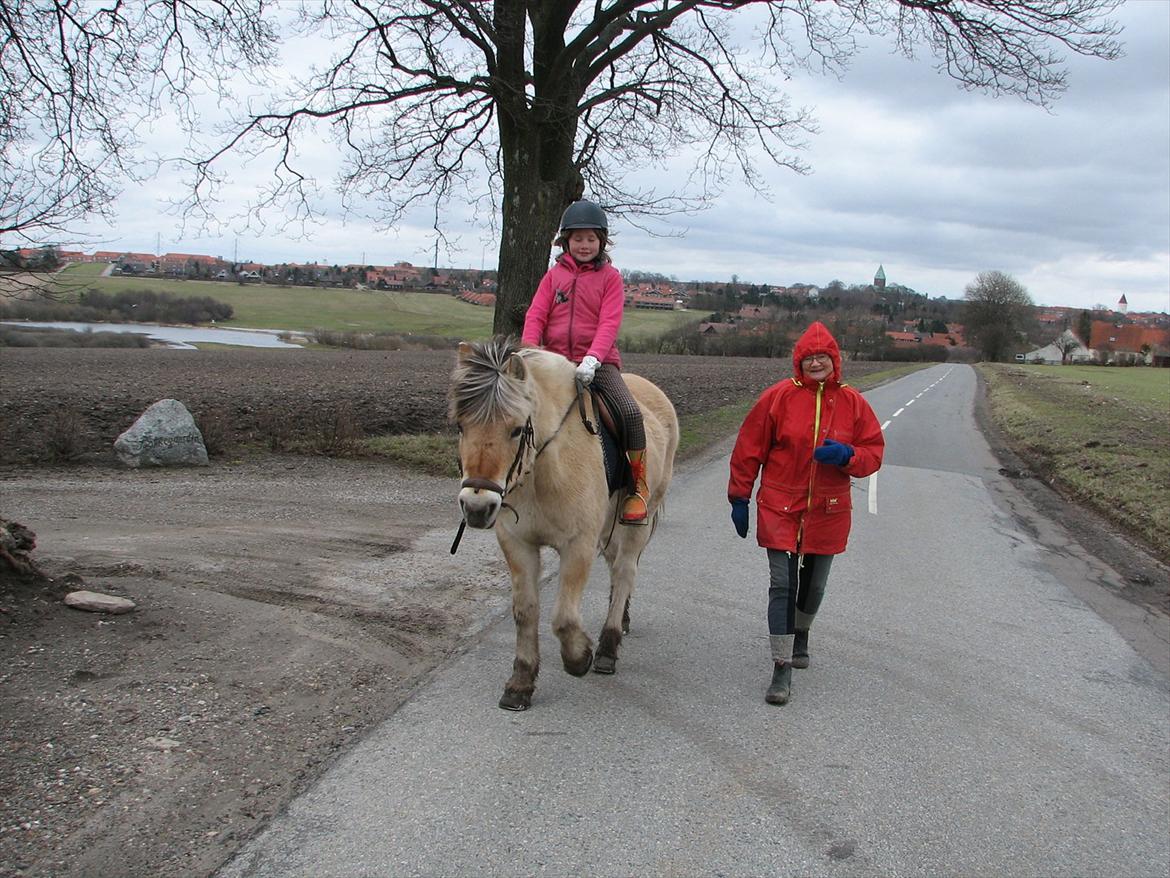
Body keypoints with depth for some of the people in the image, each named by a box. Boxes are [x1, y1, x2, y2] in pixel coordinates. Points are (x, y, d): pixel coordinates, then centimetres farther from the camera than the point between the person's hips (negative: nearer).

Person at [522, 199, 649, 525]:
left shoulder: (610, 277, 4)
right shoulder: (554, 275, 12)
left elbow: (609, 323, -8)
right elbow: (535, 316, 4)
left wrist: (592, 359, -25)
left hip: (598, 363, -3)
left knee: (630, 412, -24)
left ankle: (638, 487, -8)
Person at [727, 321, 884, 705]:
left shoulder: (853, 402, 0)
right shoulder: (779, 397, -6)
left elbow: (874, 452, 4)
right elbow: (749, 450, -1)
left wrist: (847, 455, -18)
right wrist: (740, 498, 1)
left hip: (828, 511, 3)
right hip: (780, 509, -2)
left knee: (814, 585, 16)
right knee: (782, 584, -7)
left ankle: (800, 634, 47)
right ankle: (782, 669, -3)